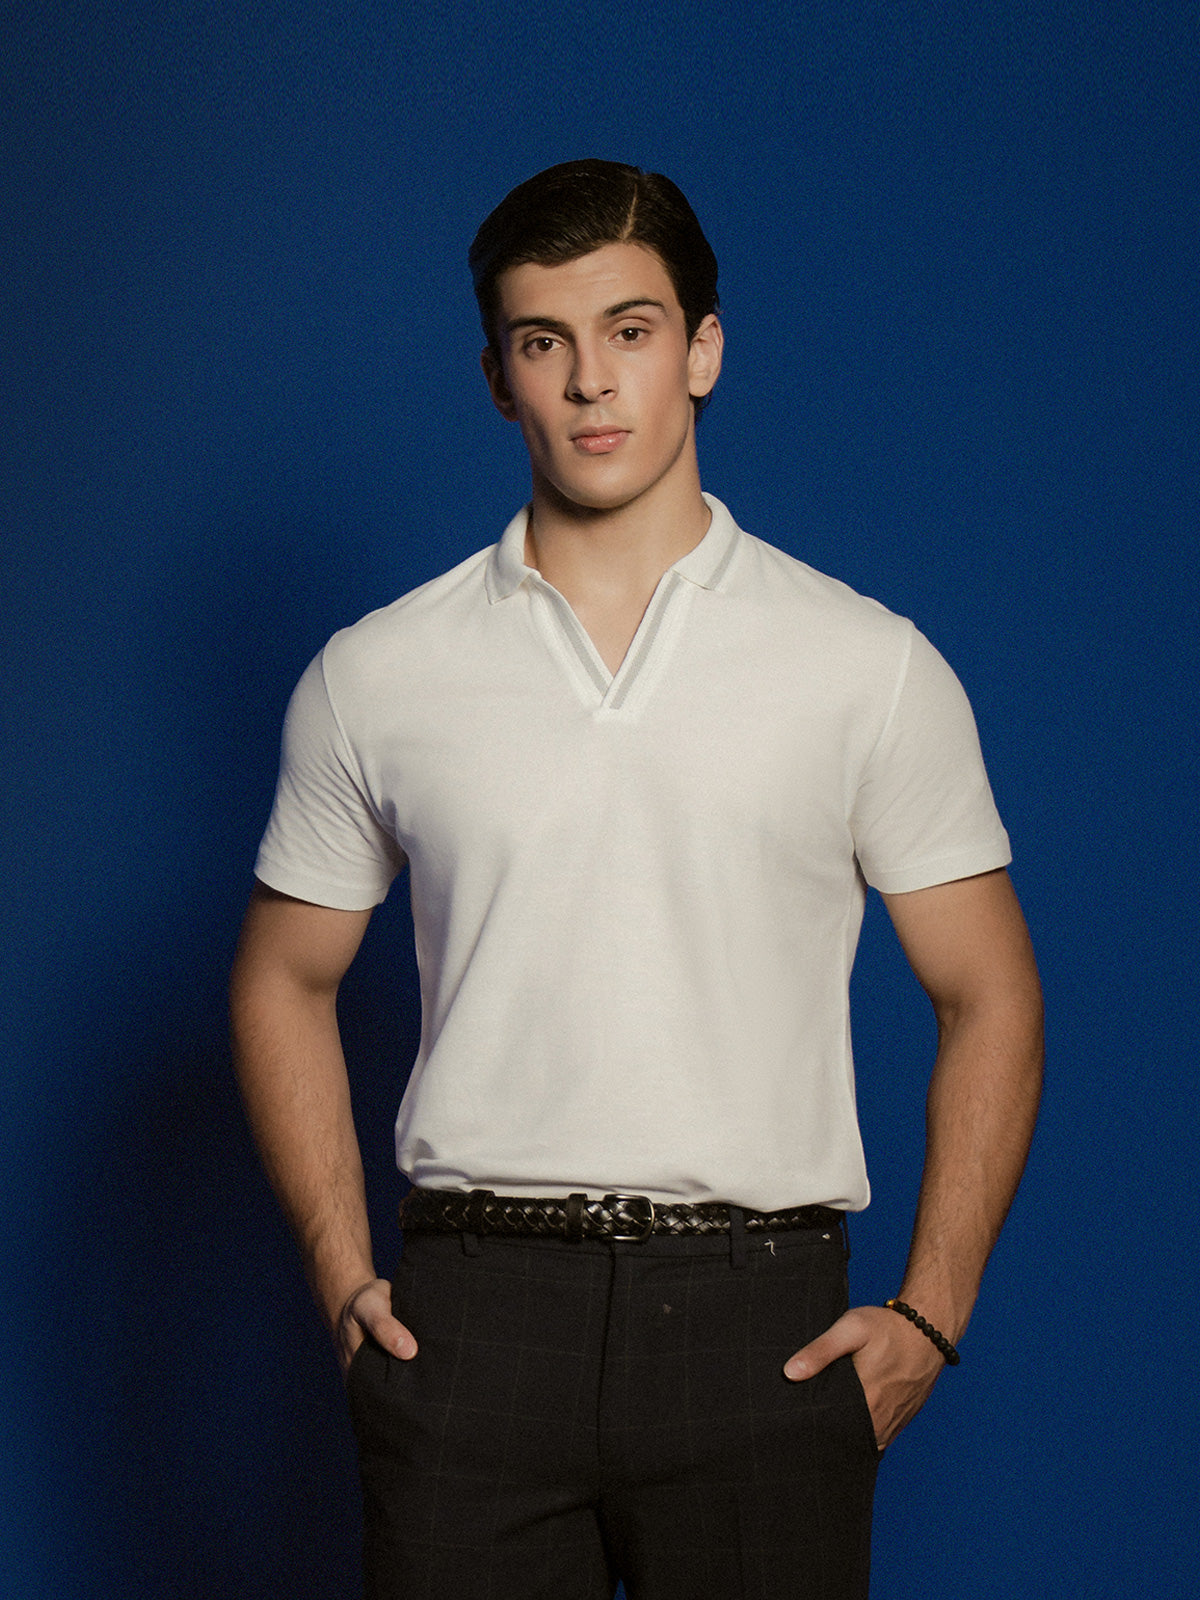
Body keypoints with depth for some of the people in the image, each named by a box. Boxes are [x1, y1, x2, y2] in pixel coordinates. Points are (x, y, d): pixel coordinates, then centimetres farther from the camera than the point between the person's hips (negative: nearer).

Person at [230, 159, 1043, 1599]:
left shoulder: (871, 667, 3)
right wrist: (345, 1284, 4)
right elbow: (284, 984, 14)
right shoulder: (374, 676, 6)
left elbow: (988, 1001, 7)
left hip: (761, 1323, 0)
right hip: (473, 1309, 1)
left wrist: (929, 1316, -1)